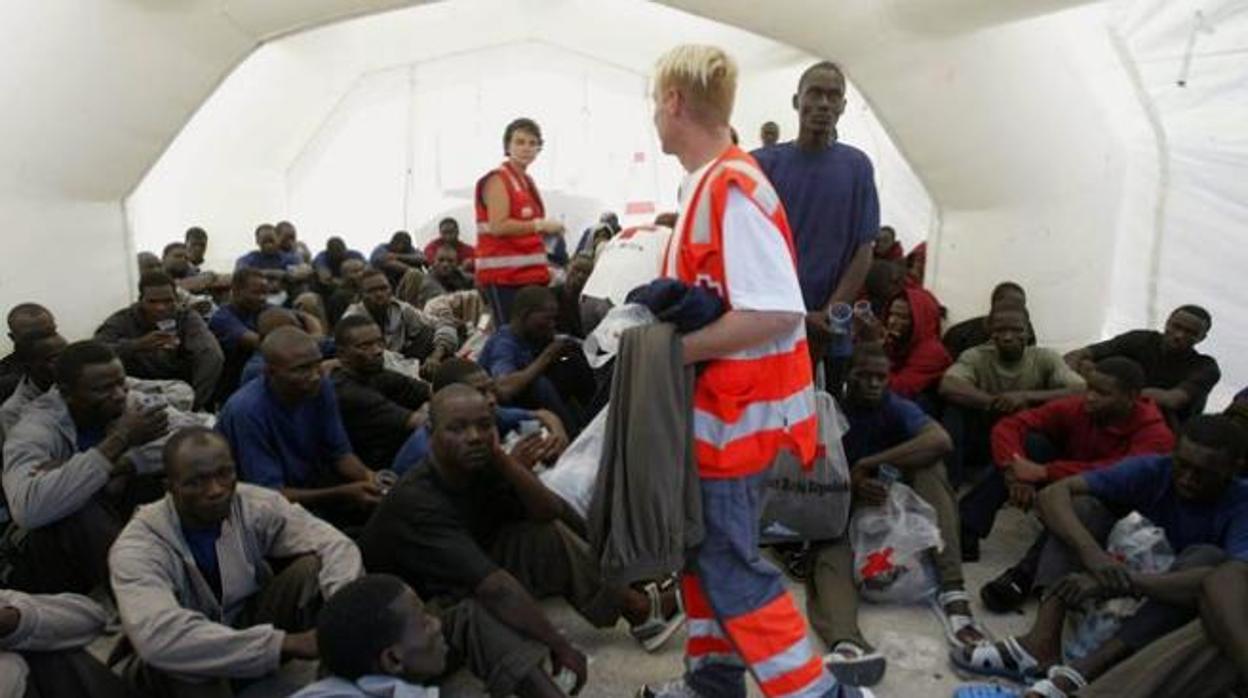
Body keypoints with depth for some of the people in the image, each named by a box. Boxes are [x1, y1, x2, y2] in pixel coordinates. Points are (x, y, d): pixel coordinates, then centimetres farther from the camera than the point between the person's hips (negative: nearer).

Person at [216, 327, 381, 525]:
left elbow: (340, 452, 0)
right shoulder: (247, 410, -27)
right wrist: (343, 494, -33)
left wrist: (367, 476, -23)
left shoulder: (321, 387, -11)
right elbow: (271, 493, -24)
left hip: (308, 483, 5)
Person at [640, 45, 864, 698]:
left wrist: (673, 349, -21)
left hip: (736, 411, -10)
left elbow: (776, 312, -28)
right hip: (717, 405, 10)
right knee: (701, 547, 19)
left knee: (729, 565, 1)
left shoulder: (731, 186, -20)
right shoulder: (709, 183, 9)